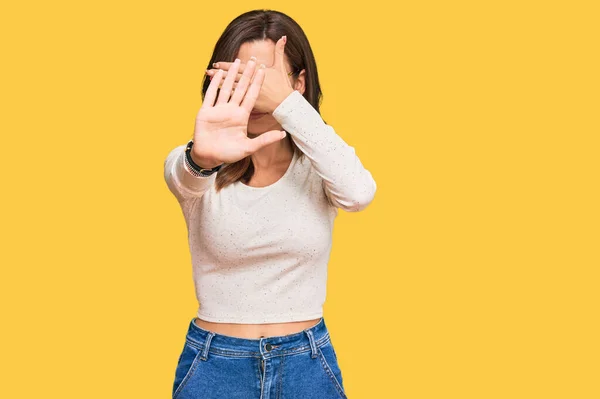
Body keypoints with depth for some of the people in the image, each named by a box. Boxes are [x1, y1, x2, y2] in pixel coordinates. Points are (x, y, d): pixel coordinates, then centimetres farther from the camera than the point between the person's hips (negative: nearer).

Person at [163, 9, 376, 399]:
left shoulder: (318, 161, -4)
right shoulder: (194, 168, -7)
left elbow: (358, 193, -26)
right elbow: (182, 176, -31)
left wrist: (286, 102, -32)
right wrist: (203, 158, -53)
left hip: (308, 365, 1)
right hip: (214, 366, 0)